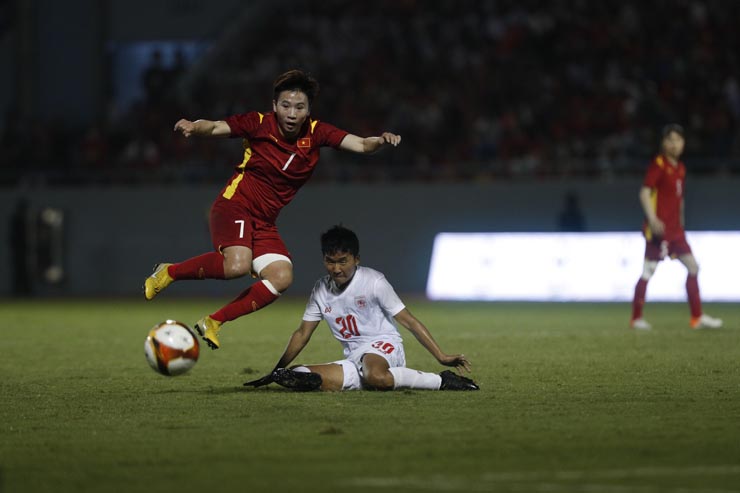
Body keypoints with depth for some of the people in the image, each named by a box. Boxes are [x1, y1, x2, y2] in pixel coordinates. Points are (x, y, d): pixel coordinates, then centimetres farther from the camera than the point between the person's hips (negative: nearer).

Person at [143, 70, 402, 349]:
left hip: (264, 222, 6)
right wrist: (193, 128, -36)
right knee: (237, 265, -31)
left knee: (281, 278, -14)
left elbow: (361, 145, -10)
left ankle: (213, 323, -1)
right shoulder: (260, 124, -11)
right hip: (235, 205, -6)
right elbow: (214, 128, -14)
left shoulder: (316, 133, -3)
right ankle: (169, 273, -8)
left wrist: (381, 141, -32)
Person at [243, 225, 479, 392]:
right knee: (300, 377, -23)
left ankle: (441, 380, -27)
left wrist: (441, 357, -10)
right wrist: (276, 372, 14)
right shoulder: (321, 290, 8)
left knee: (375, 376, -43)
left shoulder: (373, 281, -6)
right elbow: (302, 334, 17)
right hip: (354, 360, 4)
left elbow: (409, 321, -5)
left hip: (384, 347, -4)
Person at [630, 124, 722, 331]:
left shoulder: (680, 168, 14)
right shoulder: (658, 164, -8)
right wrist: (652, 219, -25)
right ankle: (636, 318, 4)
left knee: (693, 267, 2)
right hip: (659, 227, -8)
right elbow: (645, 193, -15)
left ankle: (697, 317, 5)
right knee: (648, 271, -4)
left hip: (675, 229, 8)